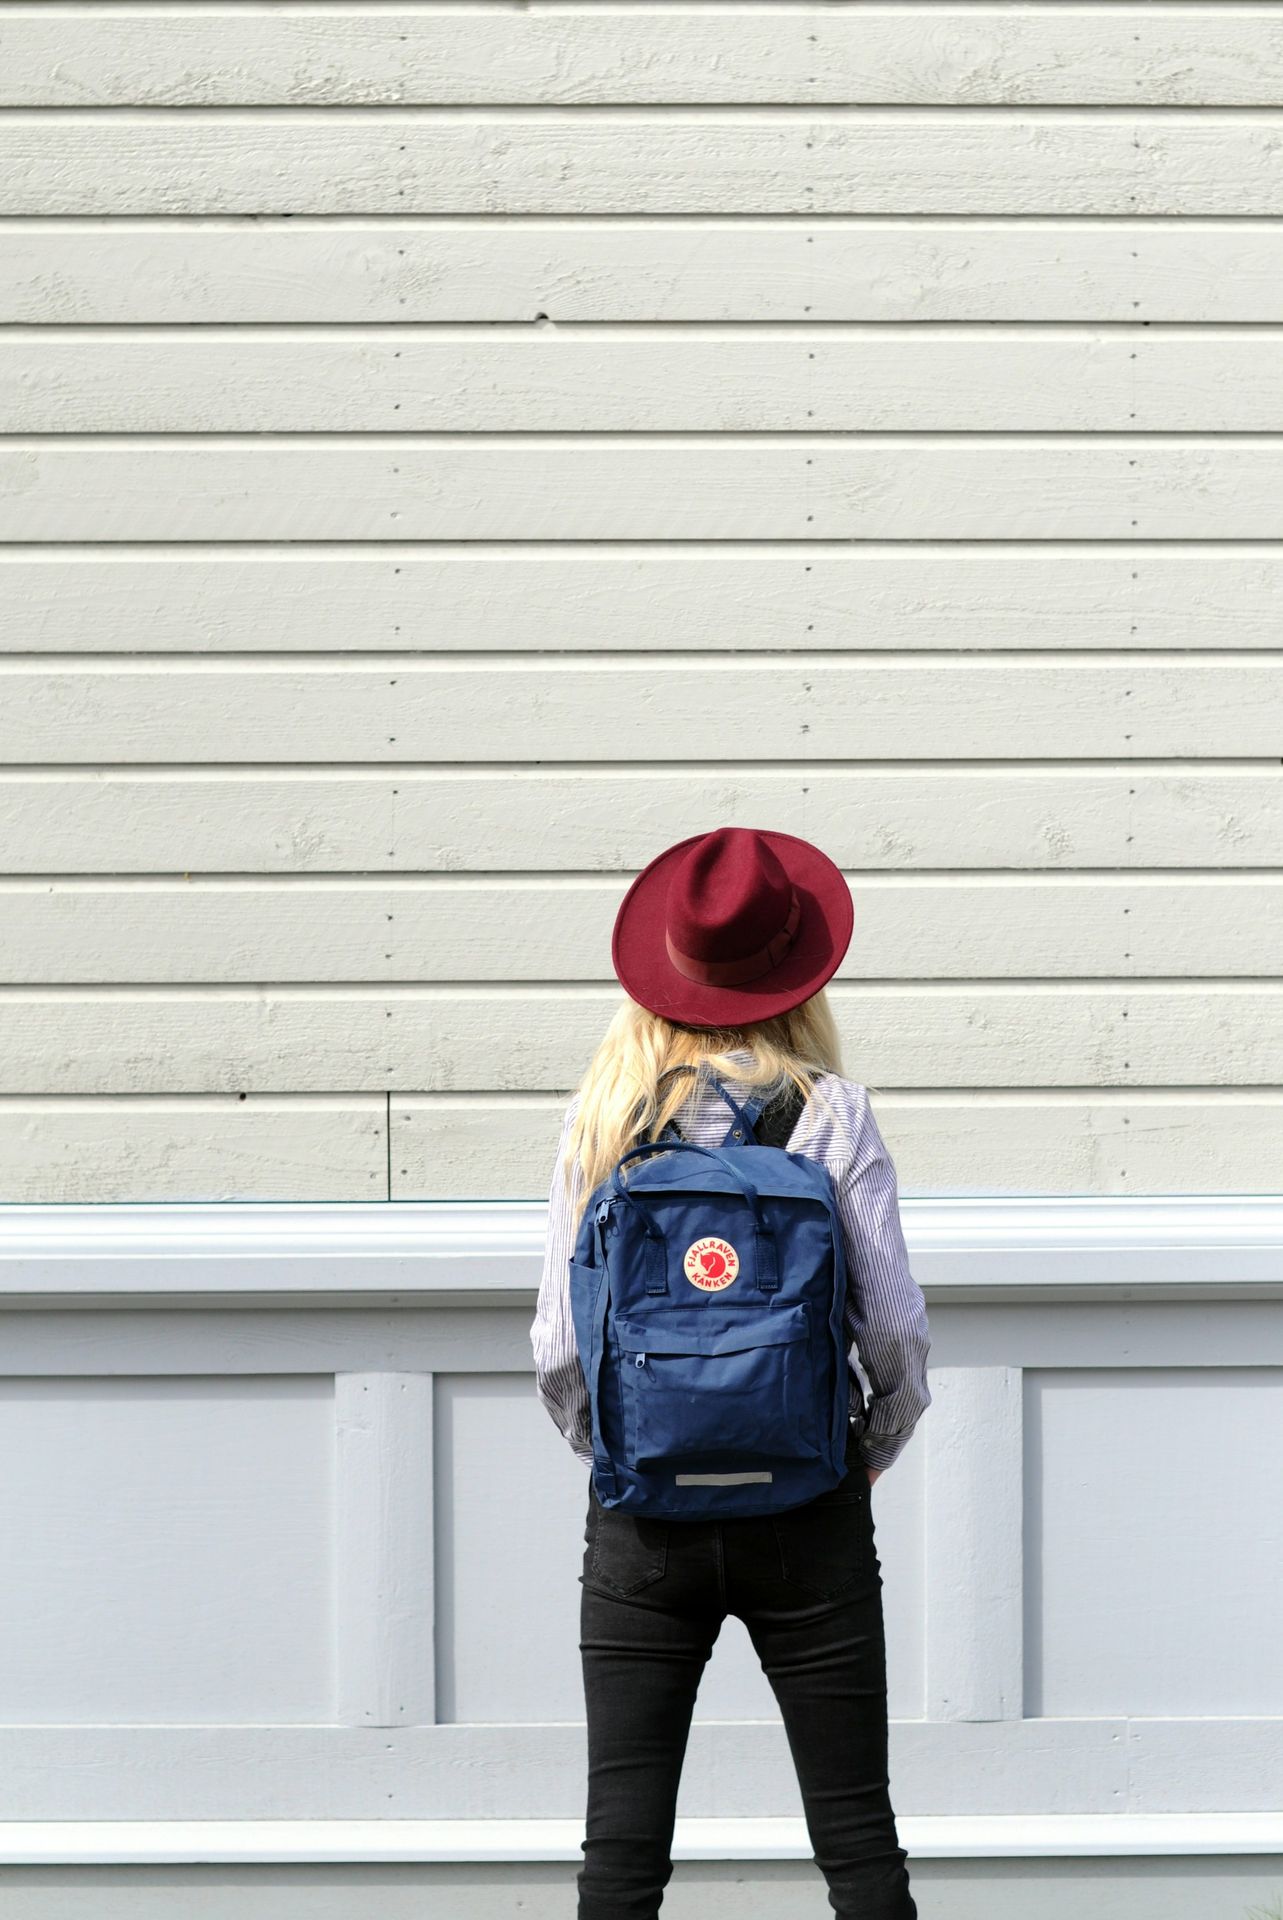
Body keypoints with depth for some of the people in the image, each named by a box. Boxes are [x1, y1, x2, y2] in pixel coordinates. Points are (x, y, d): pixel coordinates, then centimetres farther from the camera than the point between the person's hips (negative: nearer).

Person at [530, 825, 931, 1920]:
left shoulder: (601, 1119, 0)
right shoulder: (832, 1112, -4)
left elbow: (559, 1348, -2)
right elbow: (897, 1330, -6)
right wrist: (875, 1450, 13)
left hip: (641, 1518, 1)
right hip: (807, 1514, -1)